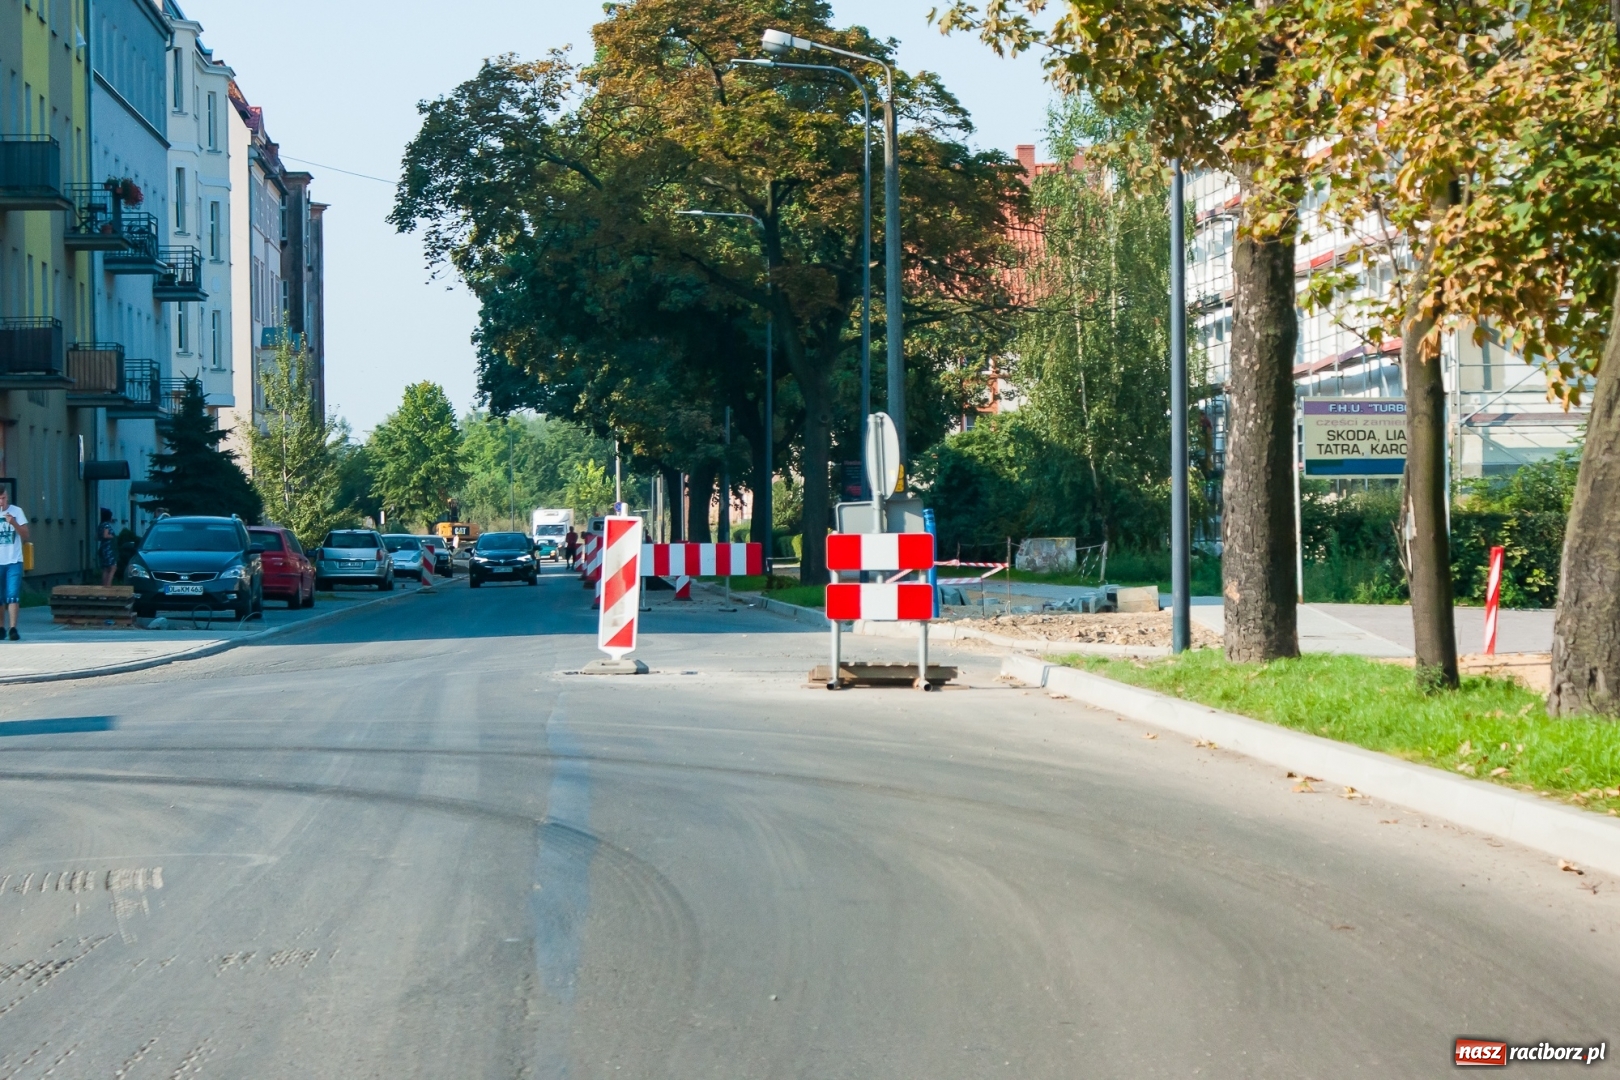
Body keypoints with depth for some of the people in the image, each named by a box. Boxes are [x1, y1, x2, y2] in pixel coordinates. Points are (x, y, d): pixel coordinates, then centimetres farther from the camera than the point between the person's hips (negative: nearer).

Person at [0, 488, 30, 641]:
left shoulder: (17, 511, 2)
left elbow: (25, 536, -1)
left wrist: (14, 523, -13)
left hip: (14, 561, -1)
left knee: (13, 596, -10)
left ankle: (13, 628, -14)